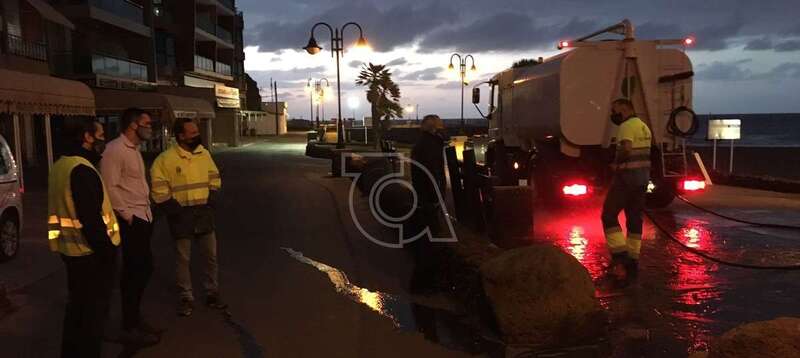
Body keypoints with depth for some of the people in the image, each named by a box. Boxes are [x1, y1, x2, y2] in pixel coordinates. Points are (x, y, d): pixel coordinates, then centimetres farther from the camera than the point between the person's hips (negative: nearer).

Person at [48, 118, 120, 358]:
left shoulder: (60, 166, 10)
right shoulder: (82, 170, -22)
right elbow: (91, 218, -25)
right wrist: (106, 250, -21)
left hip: (70, 248, 10)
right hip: (90, 251, -10)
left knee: (77, 304, 22)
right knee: (94, 309, 3)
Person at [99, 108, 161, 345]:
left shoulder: (134, 149, 15)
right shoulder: (115, 150, -15)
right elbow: (110, 187, -20)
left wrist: (146, 212, 12)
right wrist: (128, 215, -17)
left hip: (143, 217, 9)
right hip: (129, 221, -9)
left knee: (144, 268, 16)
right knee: (134, 271, -1)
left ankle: (135, 317, 31)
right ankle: (129, 328, 12)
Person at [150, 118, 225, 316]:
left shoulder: (204, 154, 4)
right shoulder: (166, 159, -12)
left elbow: (214, 179, 12)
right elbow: (159, 190, -12)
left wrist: (210, 203, 3)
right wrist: (176, 211, -12)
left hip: (204, 213, 4)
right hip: (181, 215, -4)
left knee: (211, 256, 9)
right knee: (183, 259, 7)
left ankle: (212, 293, 24)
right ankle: (186, 298, 20)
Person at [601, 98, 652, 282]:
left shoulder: (627, 126, -13)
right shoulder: (644, 127, 18)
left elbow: (626, 150, -29)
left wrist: (616, 164, -13)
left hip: (626, 177, -9)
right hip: (642, 178, 9)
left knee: (609, 215, -2)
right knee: (635, 218, 10)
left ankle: (620, 254, -10)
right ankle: (633, 261, 14)